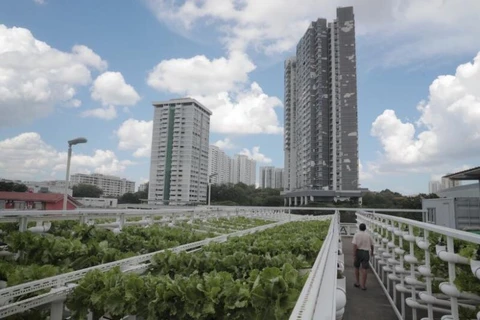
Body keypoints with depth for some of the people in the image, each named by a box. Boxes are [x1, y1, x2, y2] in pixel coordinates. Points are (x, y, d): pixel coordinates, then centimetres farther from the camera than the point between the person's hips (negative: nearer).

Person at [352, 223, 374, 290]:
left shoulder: (356, 235, -6)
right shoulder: (368, 235, 3)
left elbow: (355, 245, -14)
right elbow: (372, 245, 10)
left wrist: (354, 255, -12)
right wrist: (372, 252, 30)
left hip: (358, 252, -1)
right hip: (366, 252, 1)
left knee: (357, 267, 17)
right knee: (364, 269, 2)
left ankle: (357, 282, 25)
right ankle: (363, 285, 3)